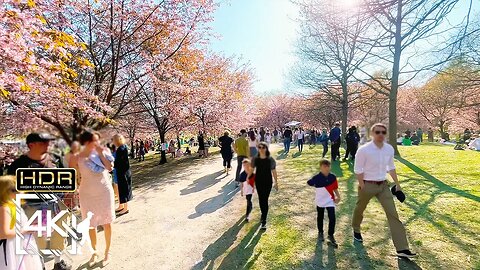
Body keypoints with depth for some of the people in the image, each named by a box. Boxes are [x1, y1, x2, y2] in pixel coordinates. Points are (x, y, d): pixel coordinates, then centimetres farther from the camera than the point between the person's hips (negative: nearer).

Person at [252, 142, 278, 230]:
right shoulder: (255, 159, -6)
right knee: (261, 199, 15)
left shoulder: (270, 159, -10)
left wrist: (276, 182, 1)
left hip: (268, 182, -2)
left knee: (265, 200, -3)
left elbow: (274, 171, -3)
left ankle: (264, 220, 5)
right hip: (258, 182, 3)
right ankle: (263, 214, 39)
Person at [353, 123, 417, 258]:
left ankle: (402, 249, 5)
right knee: (359, 210, 16)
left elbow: (391, 167, 12)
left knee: (393, 214, -1)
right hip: (367, 185, -4)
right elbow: (358, 170, -13)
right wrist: (363, 187, -14)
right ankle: (356, 230, 45)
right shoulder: (364, 150, -19)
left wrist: (397, 184, 13)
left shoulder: (389, 149, -2)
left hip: (383, 185, 4)